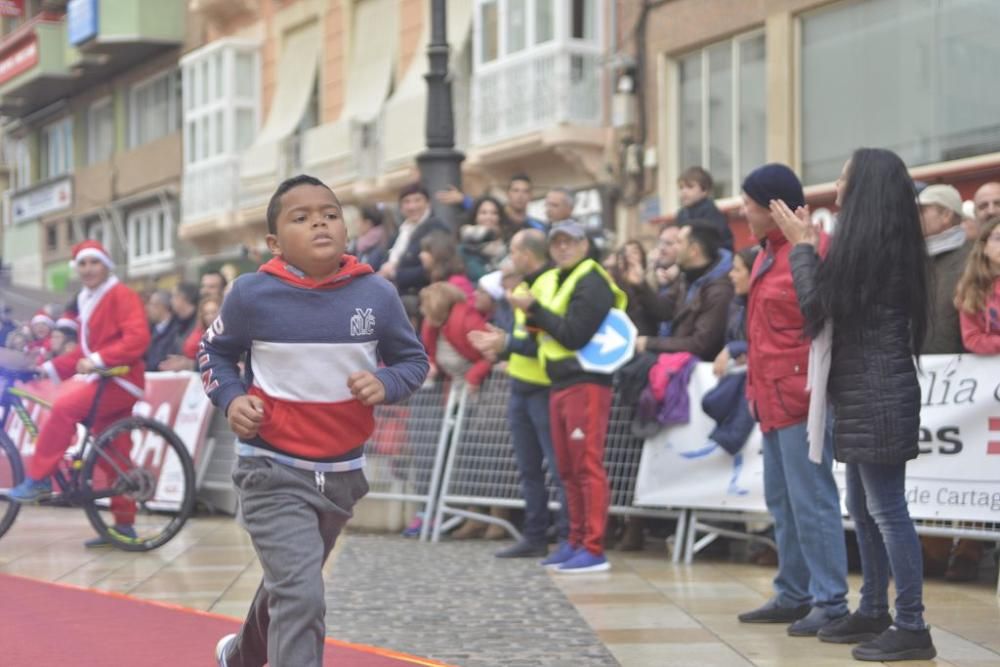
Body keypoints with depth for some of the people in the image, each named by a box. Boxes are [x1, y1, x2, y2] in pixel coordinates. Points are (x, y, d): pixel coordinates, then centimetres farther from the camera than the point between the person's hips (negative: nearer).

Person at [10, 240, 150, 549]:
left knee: (65, 406, -27)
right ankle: (124, 524, 12)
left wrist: (98, 360, -27)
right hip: (106, 383, 9)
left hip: (121, 381, -9)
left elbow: (137, 337, -20)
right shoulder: (87, 301, 19)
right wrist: (50, 367, 12)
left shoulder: (121, 295, -7)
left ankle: (38, 478, -23)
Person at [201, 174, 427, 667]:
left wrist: (386, 384, -17)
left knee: (287, 585, 25)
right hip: (273, 471, -4)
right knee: (300, 595, -20)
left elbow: (414, 360, 4)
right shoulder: (253, 294, -14)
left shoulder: (377, 295, -10)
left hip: (343, 472, 4)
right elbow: (214, 352, 5)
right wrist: (231, 400, -13)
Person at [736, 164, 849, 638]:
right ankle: (793, 595, 22)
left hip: (803, 396, -10)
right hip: (774, 397, 10)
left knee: (811, 501, -7)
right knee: (782, 501, 14)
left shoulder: (813, 248, -12)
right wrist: (757, 385, 17)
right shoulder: (768, 253, 16)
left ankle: (830, 602, -2)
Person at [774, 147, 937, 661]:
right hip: (866, 394, 10)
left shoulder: (869, 246, -16)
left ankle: (911, 627, -5)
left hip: (877, 396, -10)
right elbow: (837, 301, 19)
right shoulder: (883, 245, 14)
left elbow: (816, 303, -11)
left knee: (887, 510, -8)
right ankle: (874, 612, 24)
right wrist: (810, 247, 16)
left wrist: (803, 245, 1)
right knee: (864, 509, 16)